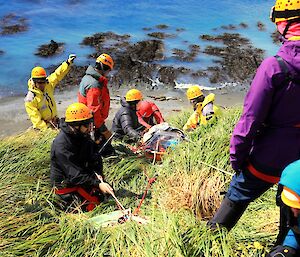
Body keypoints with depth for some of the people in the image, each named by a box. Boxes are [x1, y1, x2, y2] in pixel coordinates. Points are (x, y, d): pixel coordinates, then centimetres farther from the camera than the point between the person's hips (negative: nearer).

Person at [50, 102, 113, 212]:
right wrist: (98, 184, -36)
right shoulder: (61, 145, -30)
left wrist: (97, 173, -15)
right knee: (92, 205, -15)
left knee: (108, 192, 6)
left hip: (82, 175, 8)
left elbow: (95, 156, 3)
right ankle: (65, 202, 4)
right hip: (66, 184, -8)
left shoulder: (83, 135, -5)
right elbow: (75, 175, -31)